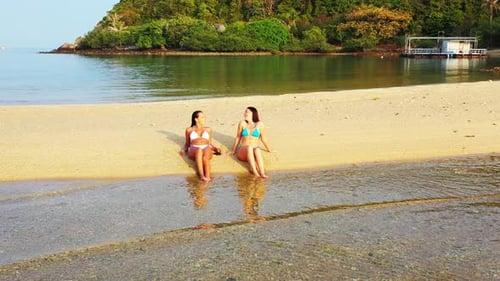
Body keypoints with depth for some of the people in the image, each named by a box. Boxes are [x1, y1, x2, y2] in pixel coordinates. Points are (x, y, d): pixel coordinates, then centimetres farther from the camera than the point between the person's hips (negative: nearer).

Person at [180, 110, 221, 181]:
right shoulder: (189, 130, 23)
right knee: (199, 151, -41)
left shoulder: (208, 129, 27)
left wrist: (216, 148, 8)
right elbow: (187, 143, 28)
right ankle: (202, 176, -56)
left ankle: (207, 176, -60)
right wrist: (184, 150, 7)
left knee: (205, 155, -39)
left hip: (206, 149, 1)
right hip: (193, 150, -1)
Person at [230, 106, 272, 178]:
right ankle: (254, 171, -51)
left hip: (253, 151, 0)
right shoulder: (242, 123, 4)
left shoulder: (259, 124, 4)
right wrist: (233, 150, 19)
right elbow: (238, 137, 14)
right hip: (242, 151, 0)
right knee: (249, 147, -36)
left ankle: (262, 173, -53)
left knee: (257, 150, -36)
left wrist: (269, 149, 23)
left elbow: (263, 138, 15)